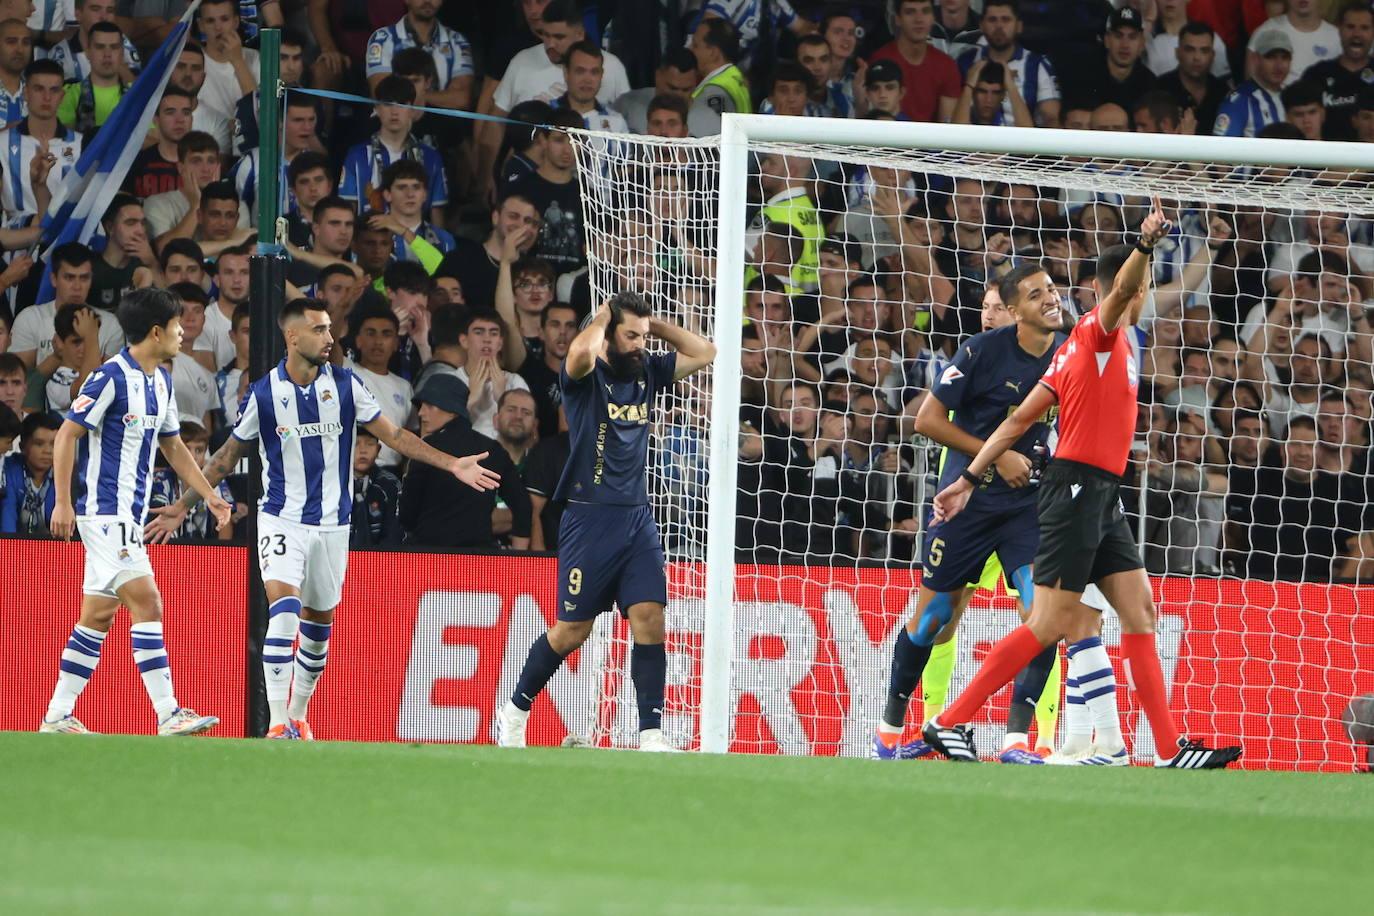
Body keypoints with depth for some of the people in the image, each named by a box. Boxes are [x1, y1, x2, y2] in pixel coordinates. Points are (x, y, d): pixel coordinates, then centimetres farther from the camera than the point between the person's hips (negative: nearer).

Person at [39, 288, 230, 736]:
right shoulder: (111, 376, -14)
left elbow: (173, 446, 24)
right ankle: (169, 714, -18)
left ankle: (57, 716, 13)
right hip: (105, 510, -9)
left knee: (99, 614, 9)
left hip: (131, 514, 9)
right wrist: (63, 501, -16)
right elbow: (67, 434, -13)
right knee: (146, 602, -15)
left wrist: (210, 495, 20)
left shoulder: (161, 382, 13)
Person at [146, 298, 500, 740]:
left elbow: (392, 434, 4)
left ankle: (298, 715, 28)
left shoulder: (345, 384, -1)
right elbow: (228, 455, 6)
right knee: (284, 609, -21)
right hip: (281, 520, -3)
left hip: (332, 522, 3)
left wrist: (452, 464, -3)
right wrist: (183, 506, 5)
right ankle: (278, 724, -24)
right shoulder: (264, 393, -6)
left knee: (318, 623, 11)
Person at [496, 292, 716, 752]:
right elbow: (580, 353, -31)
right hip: (590, 519, -5)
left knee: (650, 618, -8)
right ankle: (515, 711, 22)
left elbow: (704, 352, 15)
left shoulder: (648, 372, 11)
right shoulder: (587, 376, -7)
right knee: (572, 629, 1)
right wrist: (603, 318, -11)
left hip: (638, 519, 5)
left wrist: (654, 324, 6)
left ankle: (651, 732, -8)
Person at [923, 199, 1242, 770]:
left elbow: (1019, 419, 15)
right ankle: (949, 723, -6)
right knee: (1051, 625, -11)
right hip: (1078, 486, -10)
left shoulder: (1078, 347, 18)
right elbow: (1121, 293, -29)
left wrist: (970, 478, 13)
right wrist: (1146, 246, -45)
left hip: (1101, 497, 10)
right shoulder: (1102, 330, -4)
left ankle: (1170, 750, 4)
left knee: (1140, 611, 6)